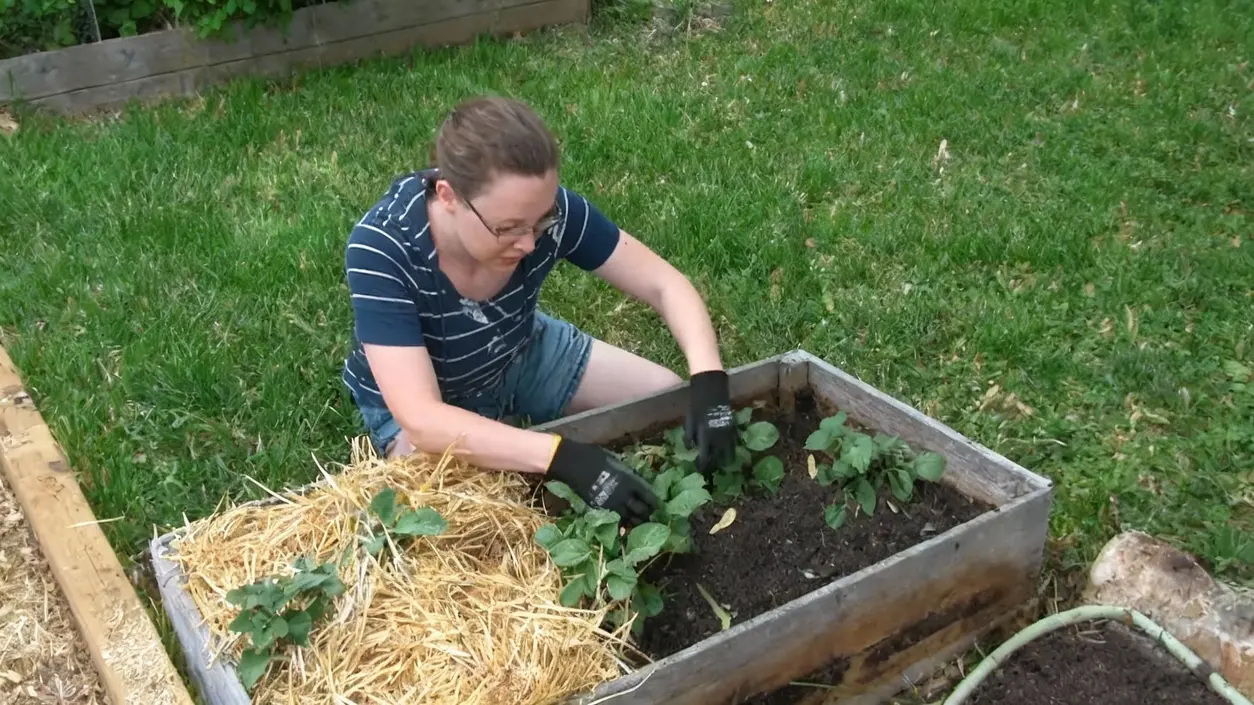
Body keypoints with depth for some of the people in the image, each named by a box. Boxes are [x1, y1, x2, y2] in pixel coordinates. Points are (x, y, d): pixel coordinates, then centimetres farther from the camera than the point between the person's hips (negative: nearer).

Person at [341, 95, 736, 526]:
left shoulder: (546, 209, -28)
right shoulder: (381, 249, -38)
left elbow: (665, 284, -19)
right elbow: (422, 420, -42)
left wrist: (708, 380, -36)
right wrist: (565, 458, -50)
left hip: (522, 358, 4)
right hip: (421, 403, -4)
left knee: (670, 402, -2)